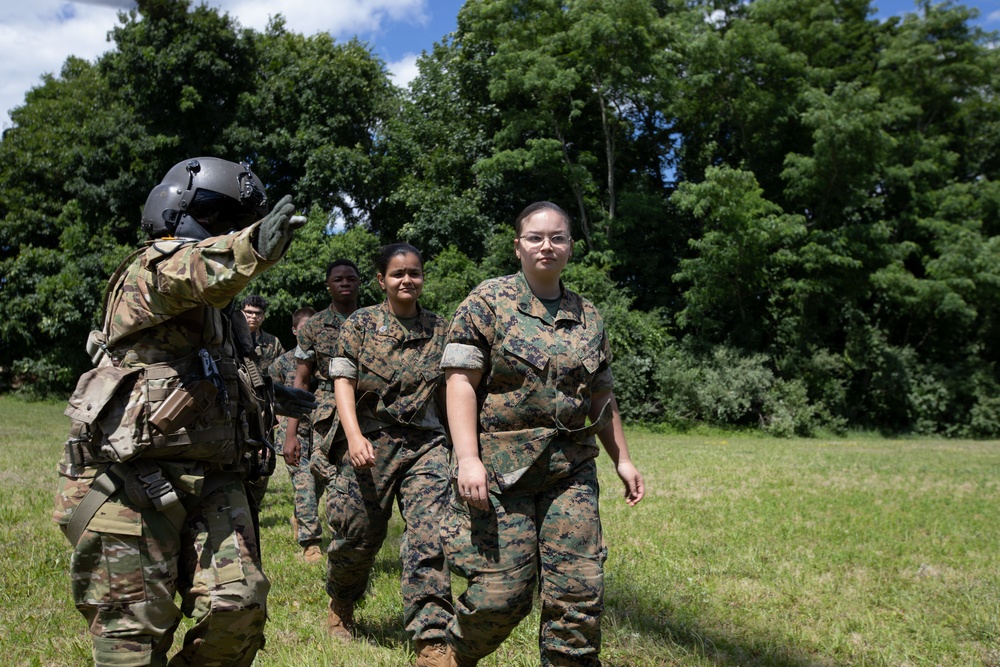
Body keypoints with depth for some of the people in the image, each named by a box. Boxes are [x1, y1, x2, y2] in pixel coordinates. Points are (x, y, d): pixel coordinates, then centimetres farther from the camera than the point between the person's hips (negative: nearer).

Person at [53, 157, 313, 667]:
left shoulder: (218, 310, 21)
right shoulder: (148, 270, -6)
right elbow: (185, 275, -33)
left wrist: (263, 392, 22)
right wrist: (252, 249, -51)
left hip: (213, 481, 7)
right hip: (136, 484, -7)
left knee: (238, 607, -5)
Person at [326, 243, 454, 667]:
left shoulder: (439, 330, 9)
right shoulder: (360, 324, 2)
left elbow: (445, 392, 14)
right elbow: (343, 382, -5)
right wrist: (354, 435, -19)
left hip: (425, 442, 1)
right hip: (370, 442, -1)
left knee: (429, 535, -12)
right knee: (358, 533, 9)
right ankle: (341, 605, 40)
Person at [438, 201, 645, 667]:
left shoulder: (588, 317, 13)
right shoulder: (488, 301, -1)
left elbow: (602, 397, 20)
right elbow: (461, 380, -8)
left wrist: (622, 459, 17)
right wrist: (468, 457, -18)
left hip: (571, 471, 4)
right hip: (500, 468, -4)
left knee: (579, 590, -1)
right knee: (500, 592, -2)